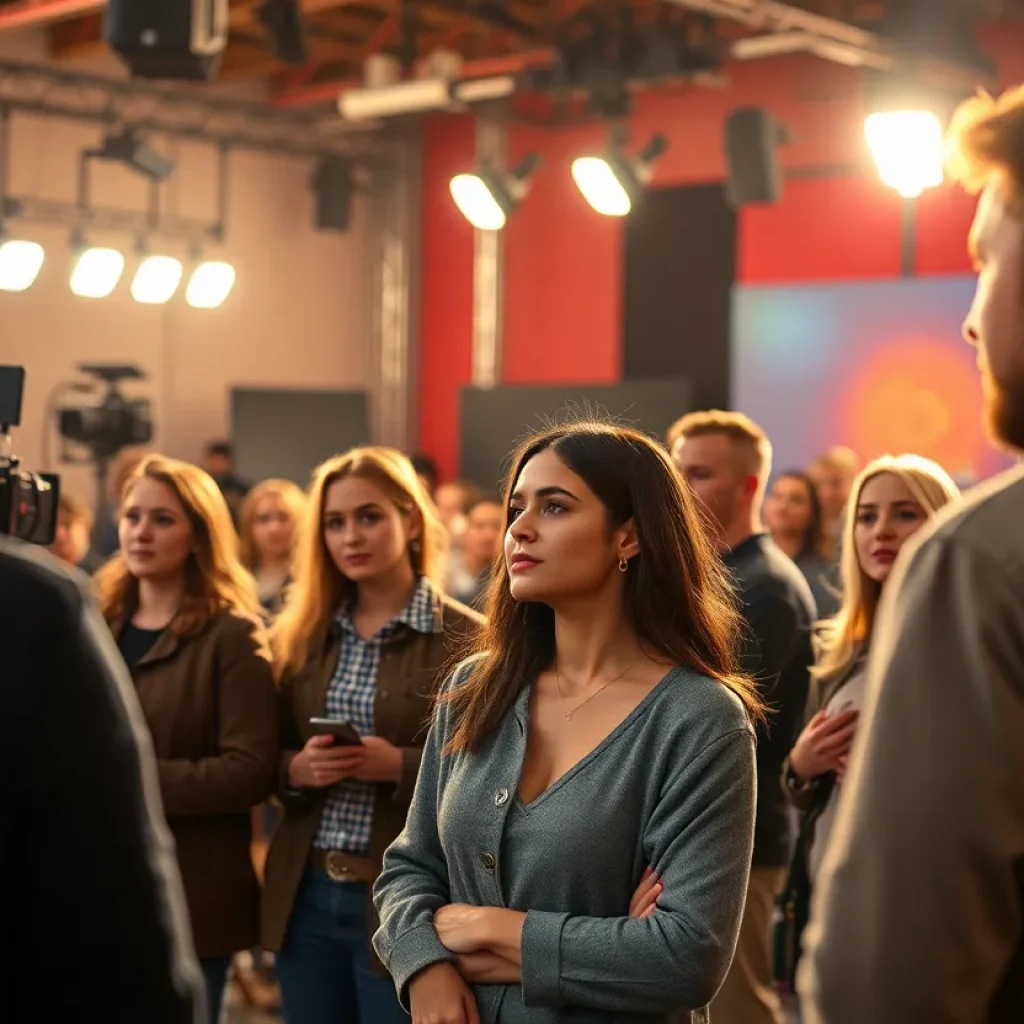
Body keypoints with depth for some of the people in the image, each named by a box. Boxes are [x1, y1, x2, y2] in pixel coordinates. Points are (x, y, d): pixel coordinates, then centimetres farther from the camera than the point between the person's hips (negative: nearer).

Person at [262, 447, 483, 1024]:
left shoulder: (466, 640, -7)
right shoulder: (303, 636, 10)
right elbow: (268, 760, 13)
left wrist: (401, 766, -21)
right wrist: (297, 769, -8)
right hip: (306, 897, 5)